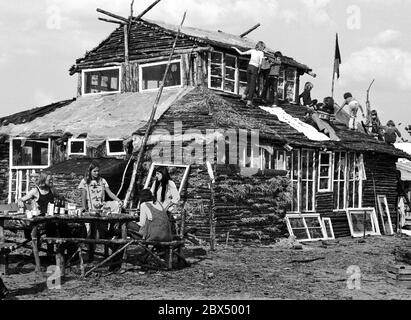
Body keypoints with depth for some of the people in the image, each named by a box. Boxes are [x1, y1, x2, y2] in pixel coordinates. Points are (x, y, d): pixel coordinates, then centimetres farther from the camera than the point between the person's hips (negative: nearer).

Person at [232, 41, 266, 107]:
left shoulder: (252, 50, 9)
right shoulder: (261, 53, -2)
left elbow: (241, 53, 10)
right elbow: (260, 63, -14)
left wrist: (235, 48, 24)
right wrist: (259, 70, 2)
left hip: (249, 66, 4)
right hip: (255, 68, -4)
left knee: (249, 84, 19)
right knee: (252, 85, 0)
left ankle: (244, 95, 0)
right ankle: (249, 101, -4)